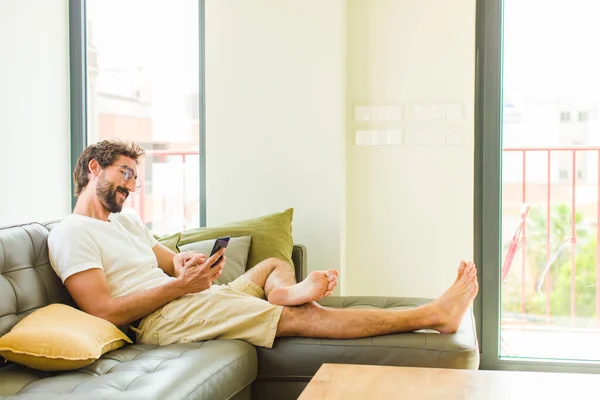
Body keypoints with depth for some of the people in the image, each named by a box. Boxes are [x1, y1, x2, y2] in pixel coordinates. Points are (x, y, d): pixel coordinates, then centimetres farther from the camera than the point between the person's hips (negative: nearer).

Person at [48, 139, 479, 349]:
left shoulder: (126, 219, 22)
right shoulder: (71, 234, -6)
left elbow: (171, 261, 19)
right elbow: (104, 311, -17)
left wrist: (187, 263, -7)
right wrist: (179, 284, -19)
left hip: (188, 298, 10)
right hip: (163, 318, -10)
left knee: (276, 263, 17)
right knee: (297, 317, -17)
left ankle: (283, 290, -23)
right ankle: (432, 315, -16)